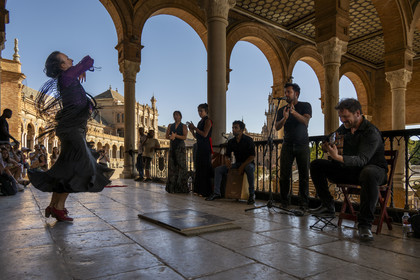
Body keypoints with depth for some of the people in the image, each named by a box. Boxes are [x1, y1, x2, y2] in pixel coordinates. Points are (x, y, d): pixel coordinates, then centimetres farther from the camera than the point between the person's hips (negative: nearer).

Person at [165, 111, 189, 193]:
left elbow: (185, 137, -6)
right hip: (172, 146, 4)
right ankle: (172, 187, 2)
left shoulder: (183, 126, 5)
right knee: (172, 165, -1)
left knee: (181, 165, -10)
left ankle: (181, 187, -8)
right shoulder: (170, 126, 16)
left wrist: (176, 135, -17)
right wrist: (171, 137, -12)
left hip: (180, 147, -3)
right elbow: (167, 136, 8)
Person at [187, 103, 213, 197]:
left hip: (205, 147, -9)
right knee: (199, 168, 10)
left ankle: (205, 191, -5)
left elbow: (205, 134, -18)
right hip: (199, 147, 9)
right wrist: (192, 131, 3)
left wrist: (194, 128, -13)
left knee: (205, 168, -8)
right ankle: (199, 190, 16)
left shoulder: (208, 121, -6)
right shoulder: (200, 122, 19)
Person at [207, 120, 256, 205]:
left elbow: (252, 156, -14)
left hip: (248, 163, -6)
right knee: (218, 169, -8)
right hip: (237, 164, 6)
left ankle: (252, 194, -30)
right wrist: (228, 161, -10)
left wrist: (243, 166, -24)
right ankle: (217, 193, -6)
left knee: (249, 168, -42)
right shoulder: (231, 142, 6)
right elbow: (228, 155, 14)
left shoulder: (248, 140, -9)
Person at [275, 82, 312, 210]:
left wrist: (294, 112, -27)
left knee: (304, 175, -2)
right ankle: (284, 202, 6)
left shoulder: (305, 106, 4)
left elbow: (305, 121, -13)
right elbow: (277, 127, 0)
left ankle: (303, 203, 5)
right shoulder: (282, 110, 12)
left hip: (302, 145, -2)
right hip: (287, 145, 2)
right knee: (284, 174, -3)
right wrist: (284, 118, -19)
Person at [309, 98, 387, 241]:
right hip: (349, 169, 7)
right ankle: (328, 205, 3)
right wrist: (327, 147, -18)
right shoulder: (344, 128, 3)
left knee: (369, 173, -44)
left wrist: (338, 157, -48)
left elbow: (362, 159, -32)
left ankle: (365, 224, -33)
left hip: (374, 168, -7)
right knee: (316, 165, -3)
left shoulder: (371, 132, -19)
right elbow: (329, 141, 8)